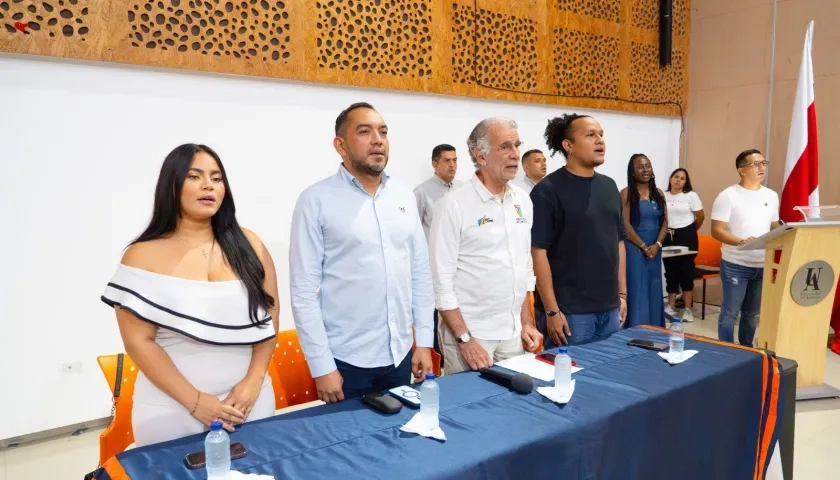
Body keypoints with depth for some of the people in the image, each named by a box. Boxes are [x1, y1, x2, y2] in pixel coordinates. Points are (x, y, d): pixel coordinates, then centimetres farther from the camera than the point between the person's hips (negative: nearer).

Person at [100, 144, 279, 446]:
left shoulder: (247, 245, 1)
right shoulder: (143, 256, -5)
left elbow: (269, 317, 3)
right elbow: (138, 341, -8)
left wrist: (253, 382, -7)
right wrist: (194, 400, -12)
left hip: (249, 400, 2)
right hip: (172, 410, -2)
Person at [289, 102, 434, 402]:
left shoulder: (405, 198, 5)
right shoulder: (316, 201, -9)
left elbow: (420, 272, 8)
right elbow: (304, 290, -11)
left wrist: (424, 341, 6)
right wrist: (321, 365, -12)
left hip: (399, 355, 5)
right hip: (345, 361, -4)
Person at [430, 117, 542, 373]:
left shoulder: (523, 201, 6)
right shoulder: (454, 205, -14)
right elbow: (441, 281, -14)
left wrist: (525, 321, 10)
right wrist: (465, 339, -16)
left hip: (513, 333, 6)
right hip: (469, 332, -6)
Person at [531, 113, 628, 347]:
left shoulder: (609, 186, 10)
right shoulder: (548, 190, -12)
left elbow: (618, 241, 15)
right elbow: (538, 251, -15)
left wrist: (622, 294, 12)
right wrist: (552, 311, -17)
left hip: (609, 309, 7)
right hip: (569, 311, -7)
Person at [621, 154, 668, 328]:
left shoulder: (659, 193, 10)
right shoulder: (626, 194, -7)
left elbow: (664, 222, 8)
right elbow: (625, 225, -12)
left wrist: (657, 245, -6)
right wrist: (644, 246, -11)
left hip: (655, 249, 5)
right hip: (634, 248, -5)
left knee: (654, 291, 10)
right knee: (637, 291, -4)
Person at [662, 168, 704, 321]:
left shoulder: (691, 195, -2)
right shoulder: (663, 196, 5)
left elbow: (701, 217, 0)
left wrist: (690, 231, 9)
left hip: (686, 236, -2)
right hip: (668, 236, 3)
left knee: (686, 271, -1)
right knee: (670, 271, 8)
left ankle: (687, 309, 5)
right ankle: (671, 306, 18)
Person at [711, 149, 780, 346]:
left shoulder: (771, 196, 10)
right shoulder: (728, 196, -9)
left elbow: (774, 228, 18)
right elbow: (717, 231, -14)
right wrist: (740, 242, -29)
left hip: (763, 266, 6)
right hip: (735, 265, -6)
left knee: (752, 313, 16)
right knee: (730, 312, 1)